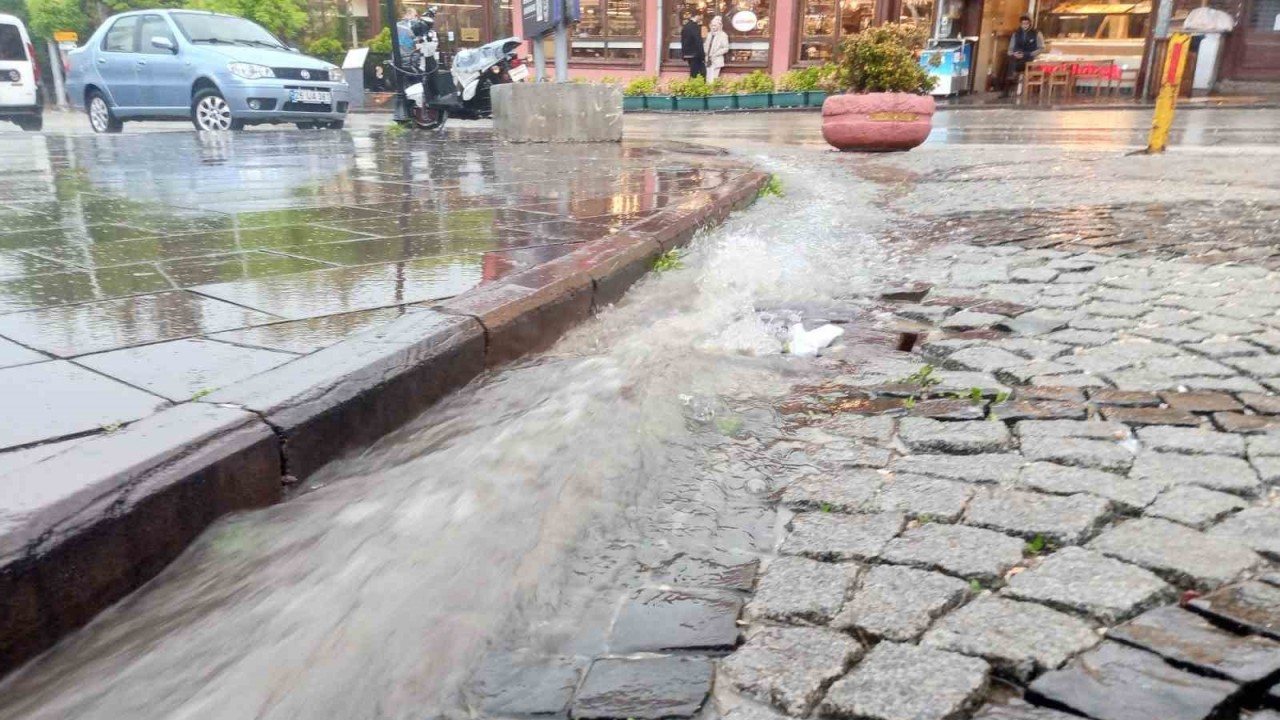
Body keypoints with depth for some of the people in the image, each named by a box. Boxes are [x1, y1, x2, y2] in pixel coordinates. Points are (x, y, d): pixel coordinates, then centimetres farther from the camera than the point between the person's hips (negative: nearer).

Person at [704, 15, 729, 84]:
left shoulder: (723, 35, -5)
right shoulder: (709, 34, 13)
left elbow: (725, 48, -10)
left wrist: (715, 54, -15)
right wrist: (706, 53, 2)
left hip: (716, 61, -6)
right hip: (708, 60, 6)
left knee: (712, 80, -12)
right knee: (708, 79, 4)